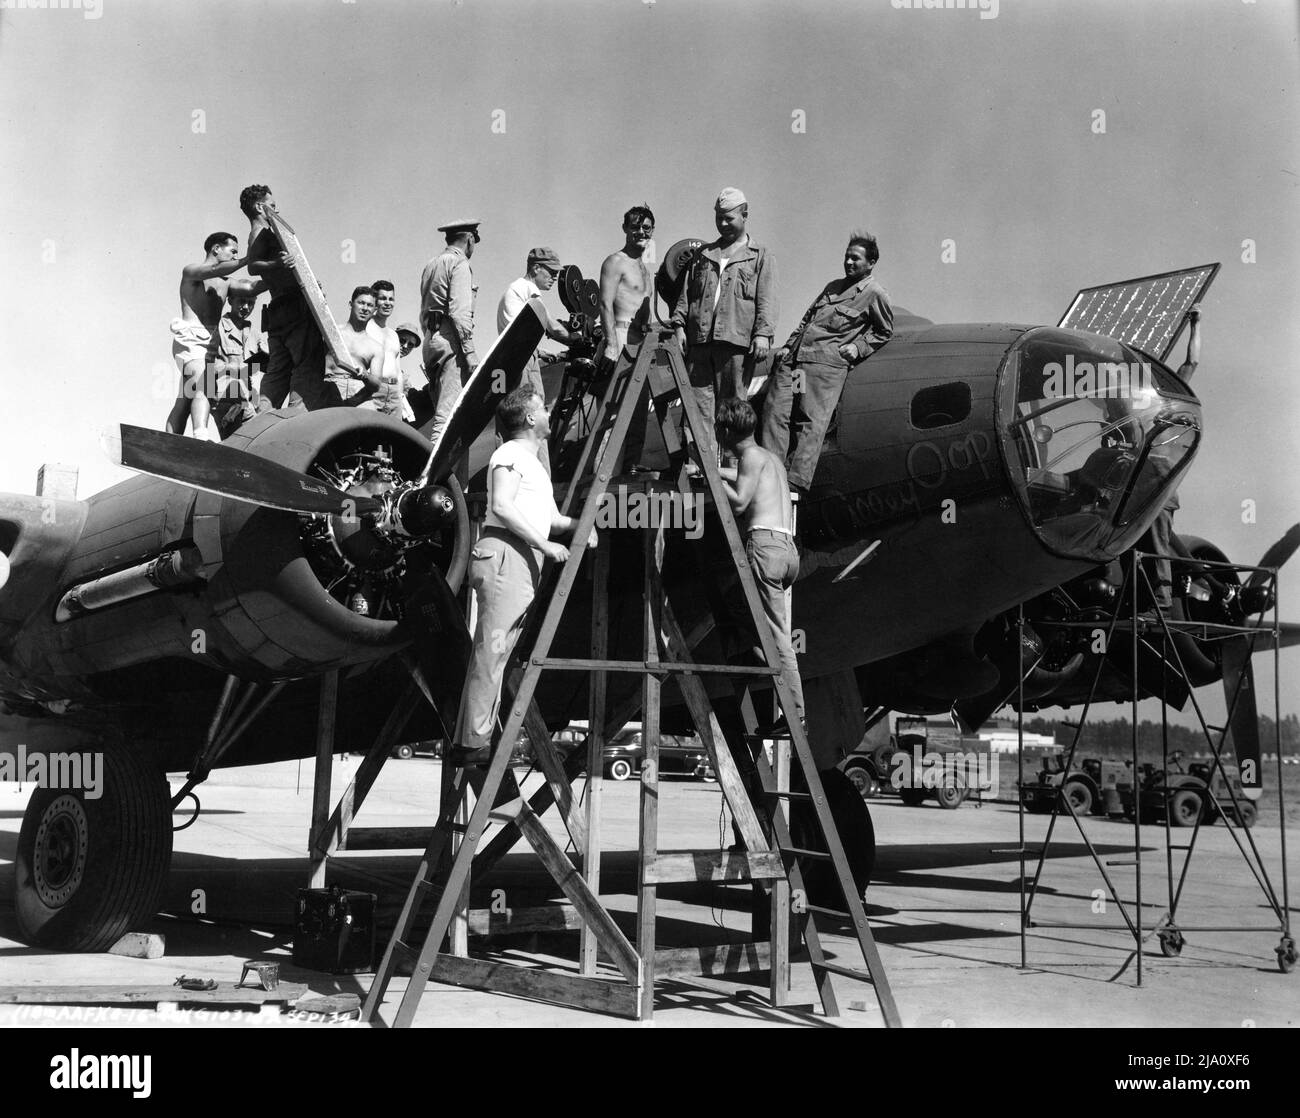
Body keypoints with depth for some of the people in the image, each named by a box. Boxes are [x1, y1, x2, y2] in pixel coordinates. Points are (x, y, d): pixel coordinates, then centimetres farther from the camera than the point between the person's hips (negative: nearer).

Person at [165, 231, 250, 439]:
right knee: (202, 389, -29)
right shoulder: (191, 271, 5)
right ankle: (201, 435, -48)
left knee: (185, 401, 2)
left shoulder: (225, 283, 26)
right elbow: (215, 270, -15)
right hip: (190, 338, -8)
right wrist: (248, 259, -19)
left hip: (209, 343, 8)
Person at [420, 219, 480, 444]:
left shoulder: (431, 264, 21)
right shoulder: (459, 263, -6)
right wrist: (470, 351, -17)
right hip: (451, 341, -9)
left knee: (441, 409, 11)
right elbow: (460, 311, -16)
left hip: (430, 341, 9)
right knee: (448, 412, -13)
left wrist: (430, 338, 19)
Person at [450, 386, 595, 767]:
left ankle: (471, 741, 8)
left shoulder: (532, 462, 29)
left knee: (497, 654, 7)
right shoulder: (510, 453, -2)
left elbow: (547, 517, 29)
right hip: (504, 553, -10)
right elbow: (502, 506, -15)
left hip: (525, 561, 10)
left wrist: (578, 524, 10)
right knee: (491, 650, -14)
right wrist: (545, 544, -16)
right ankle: (473, 743, -17)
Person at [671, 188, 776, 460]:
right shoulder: (703, 255, 22)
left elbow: (766, 300, 0)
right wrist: (679, 324, 5)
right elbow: (686, 293, 19)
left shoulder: (761, 257, 11)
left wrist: (763, 333, -12)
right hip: (699, 338, 4)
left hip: (737, 339, -4)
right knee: (698, 402, -3)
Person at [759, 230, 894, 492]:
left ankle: (796, 483, -24)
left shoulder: (874, 294, 6)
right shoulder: (833, 286, 26)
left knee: (812, 422, -16)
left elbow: (884, 332, 12)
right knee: (775, 411, -8)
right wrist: (788, 346, 18)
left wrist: (858, 347, -2)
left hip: (827, 363, -6)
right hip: (794, 357, 6)